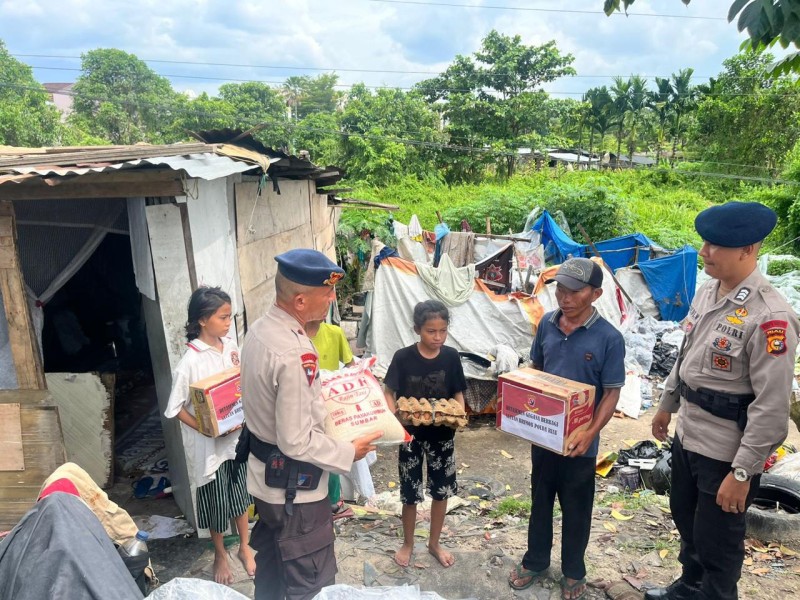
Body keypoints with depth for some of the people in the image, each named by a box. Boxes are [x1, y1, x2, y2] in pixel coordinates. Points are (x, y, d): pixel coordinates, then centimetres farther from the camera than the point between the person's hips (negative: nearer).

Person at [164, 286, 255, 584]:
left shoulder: (231, 347, -4)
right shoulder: (190, 362, -20)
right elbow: (175, 409, -15)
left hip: (236, 435, 5)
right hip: (209, 443, -4)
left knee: (240, 491, 18)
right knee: (215, 499, 12)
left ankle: (244, 547, 39)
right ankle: (220, 555, 36)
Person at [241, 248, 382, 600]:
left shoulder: (261, 329, -2)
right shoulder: (292, 355, -31)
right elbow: (297, 442, -27)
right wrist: (349, 453, -14)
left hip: (266, 477, 9)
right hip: (294, 487, -9)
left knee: (271, 563, 28)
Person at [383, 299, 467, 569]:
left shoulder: (451, 357, -7)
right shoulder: (403, 357, -14)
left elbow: (458, 394, 2)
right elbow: (389, 393, -8)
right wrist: (395, 416, -26)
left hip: (443, 434, 2)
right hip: (411, 434, -2)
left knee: (441, 491, 14)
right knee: (410, 493, 10)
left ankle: (434, 543, 36)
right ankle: (408, 543, 34)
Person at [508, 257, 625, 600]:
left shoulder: (609, 338, -16)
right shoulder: (547, 324, -3)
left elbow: (612, 393, -13)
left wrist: (591, 432, -24)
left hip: (579, 440, -4)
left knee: (576, 509, 15)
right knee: (540, 500, 20)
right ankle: (536, 562, 40)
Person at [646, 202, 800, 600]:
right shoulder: (707, 291, 0)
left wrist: (742, 472, -21)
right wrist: (667, 404, 21)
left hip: (726, 451, -8)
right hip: (687, 434, 8)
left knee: (716, 542, 12)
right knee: (686, 521, 27)